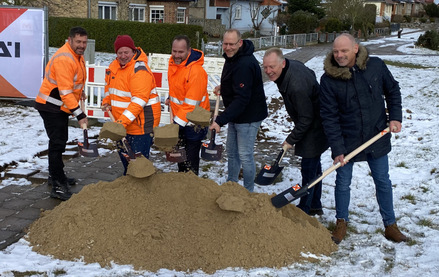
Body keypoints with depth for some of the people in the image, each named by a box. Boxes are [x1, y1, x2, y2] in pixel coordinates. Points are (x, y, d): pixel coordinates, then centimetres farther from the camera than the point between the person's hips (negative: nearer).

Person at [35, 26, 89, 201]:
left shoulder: (77, 55, 7)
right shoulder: (64, 59, -26)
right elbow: (65, 92, -30)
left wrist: (80, 91, 12)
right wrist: (80, 115, -29)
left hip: (61, 107, 10)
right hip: (51, 107, -10)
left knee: (60, 141, 19)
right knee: (57, 144, -10)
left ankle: (56, 176, 34)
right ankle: (58, 187, -7)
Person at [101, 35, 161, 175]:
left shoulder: (140, 70, -21)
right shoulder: (114, 66, 7)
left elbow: (139, 100, -29)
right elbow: (109, 87, 25)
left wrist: (123, 121, -33)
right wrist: (106, 102, 6)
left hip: (141, 122, -9)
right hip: (122, 123, 9)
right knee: (123, 153, 23)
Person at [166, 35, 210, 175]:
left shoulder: (196, 71, -28)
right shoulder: (173, 62, -1)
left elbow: (191, 103, -28)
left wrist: (179, 122, -30)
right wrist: (171, 98, 12)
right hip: (179, 117, 9)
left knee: (190, 157, 1)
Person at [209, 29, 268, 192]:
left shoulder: (245, 65, -29)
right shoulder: (232, 57, 4)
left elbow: (241, 99, -33)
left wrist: (220, 121, -36)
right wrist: (223, 87, 6)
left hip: (248, 117, -10)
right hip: (236, 115, 10)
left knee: (245, 155, -1)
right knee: (231, 151, 20)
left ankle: (248, 192, 15)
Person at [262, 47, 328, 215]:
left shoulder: (297, 86, -35)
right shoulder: (291, 65, -6)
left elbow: (306, 119, -28)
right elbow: (310, 74, 14)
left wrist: (291, 140, -17)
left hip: (315, 129, -10)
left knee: (309, 168, -1)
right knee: (314, 165, 19)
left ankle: (304, 209, 13)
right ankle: (315, 206, 32)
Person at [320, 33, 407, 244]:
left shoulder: (376, 65, -8)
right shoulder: (329, 79, -14)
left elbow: (392, 90, 8)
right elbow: (329, 116, -13)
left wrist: (395, 117, -4)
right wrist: (337, 149, -17)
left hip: (377, 137, 2)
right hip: (346, 140, -2)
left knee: (383, 181, 14)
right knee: (343, 183, 10)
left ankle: (390, 225, 30)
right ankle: (342, 222, 32)